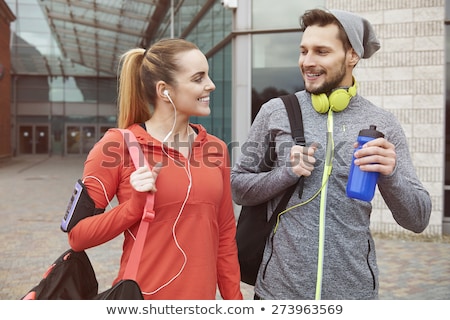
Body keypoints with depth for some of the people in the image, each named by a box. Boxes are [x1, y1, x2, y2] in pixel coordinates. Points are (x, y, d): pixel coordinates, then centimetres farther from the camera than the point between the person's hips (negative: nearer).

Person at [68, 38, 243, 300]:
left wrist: (234, 299, 7)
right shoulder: (118, 145, -12)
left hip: (202, 295, 4)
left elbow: (225, 236, 7)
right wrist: (135, 206, -21)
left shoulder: (216, 148, 1)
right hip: (143, 295, -4)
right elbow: (78, 236, -8)